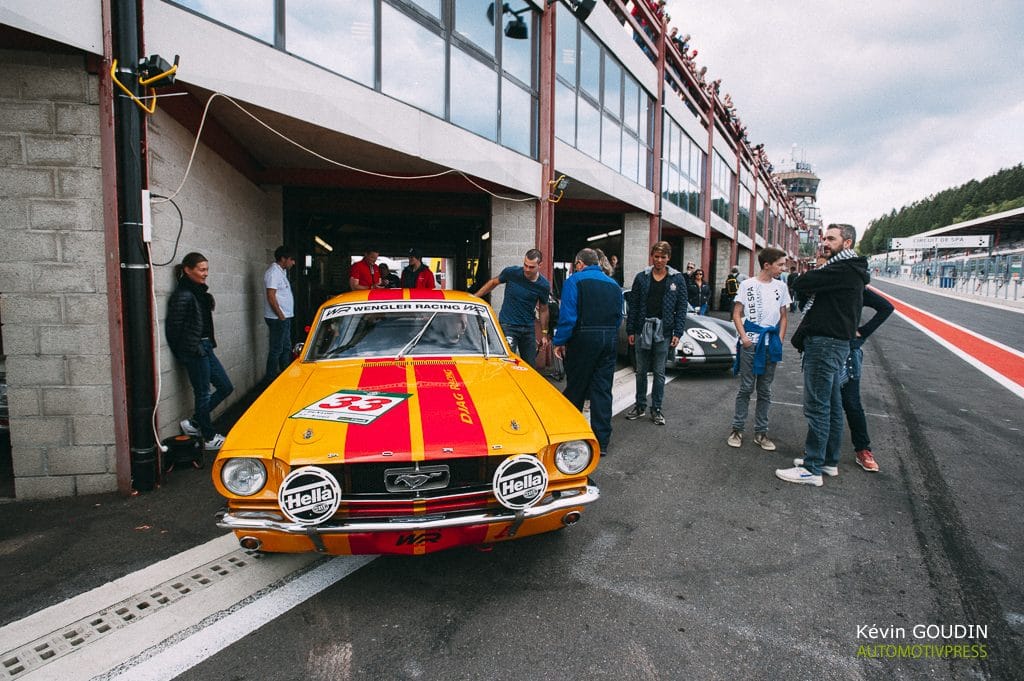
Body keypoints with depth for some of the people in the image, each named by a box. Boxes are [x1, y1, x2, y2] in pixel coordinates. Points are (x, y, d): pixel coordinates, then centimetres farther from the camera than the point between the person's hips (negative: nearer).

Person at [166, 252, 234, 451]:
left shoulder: (199, 292, 11)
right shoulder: (183, 295, -17)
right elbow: (174, 327, -16)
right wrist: (182, 353, -7)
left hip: (205, 349, 9)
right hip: (194, 352, -9)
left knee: (225, 387, 13)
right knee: (203, 394, 2)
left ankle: (194, 423, 23)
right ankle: (210, 438, 15)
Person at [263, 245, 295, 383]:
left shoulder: (281, 271, 15)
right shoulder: (273, 272, -16)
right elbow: (271, 297, -21)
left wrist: (285, 316, 15)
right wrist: (281, 316, -18)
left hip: (285, 317, 10)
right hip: (278, 319, -10)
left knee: (286, 348, 16)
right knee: (276, 350, -4)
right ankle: (271, 379, 4)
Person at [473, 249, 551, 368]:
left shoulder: (544, 285, -6)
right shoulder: (511, 273, -12)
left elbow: (543, 310, 7)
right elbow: (493, 283, 7)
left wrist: (544, 334, 10)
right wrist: (474, 297, 8)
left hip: (528, 328, 3)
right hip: (508, 326, -3)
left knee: (530, 365, 11)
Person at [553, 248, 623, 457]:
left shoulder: (574, 281, -5)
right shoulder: (614, 284, 13)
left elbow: (567, 316, -13)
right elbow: (619, 317, 15)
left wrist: (559, 342, -7)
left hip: (584, 339, -5)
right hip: (609, 341, 5)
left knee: (575, 388, 9)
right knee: (603, 391, 7)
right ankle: (601, 441, 10)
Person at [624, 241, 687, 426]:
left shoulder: (677, 278, 1)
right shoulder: (641, 277, 3)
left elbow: (681, 308, 1)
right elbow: (633, 306, 5)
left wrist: (678, 333, -6)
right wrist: (630, 330, 1)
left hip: (663, 331, -1)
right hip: (643, 329, 1)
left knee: (659, 372, 7)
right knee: (641, 371, 10)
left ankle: (656, 409, 17)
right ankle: (640, 405, 23)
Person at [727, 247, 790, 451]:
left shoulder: (781, 287, 9)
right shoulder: (747, 285, -1)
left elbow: (783, 317, 14)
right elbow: (737, 315, 0)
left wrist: (779, 341, 3)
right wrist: (744, 338, -11)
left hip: (770, 343, 3)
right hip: (750, 343, -3)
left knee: (765, 390, 8)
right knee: (746, 388, 0)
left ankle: (760, 432, 17)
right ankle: (737, 430, 9)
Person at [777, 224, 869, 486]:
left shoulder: (844, 270, -15)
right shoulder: (849, 270, 19)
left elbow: (801, 285, -19)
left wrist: (810, 276, 3)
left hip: (826, 344, -11)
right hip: (833, 343, 11)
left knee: (817, 406, -7)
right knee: (832, 405, 15)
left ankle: (812, 469, -2)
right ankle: (829, 460, 25)